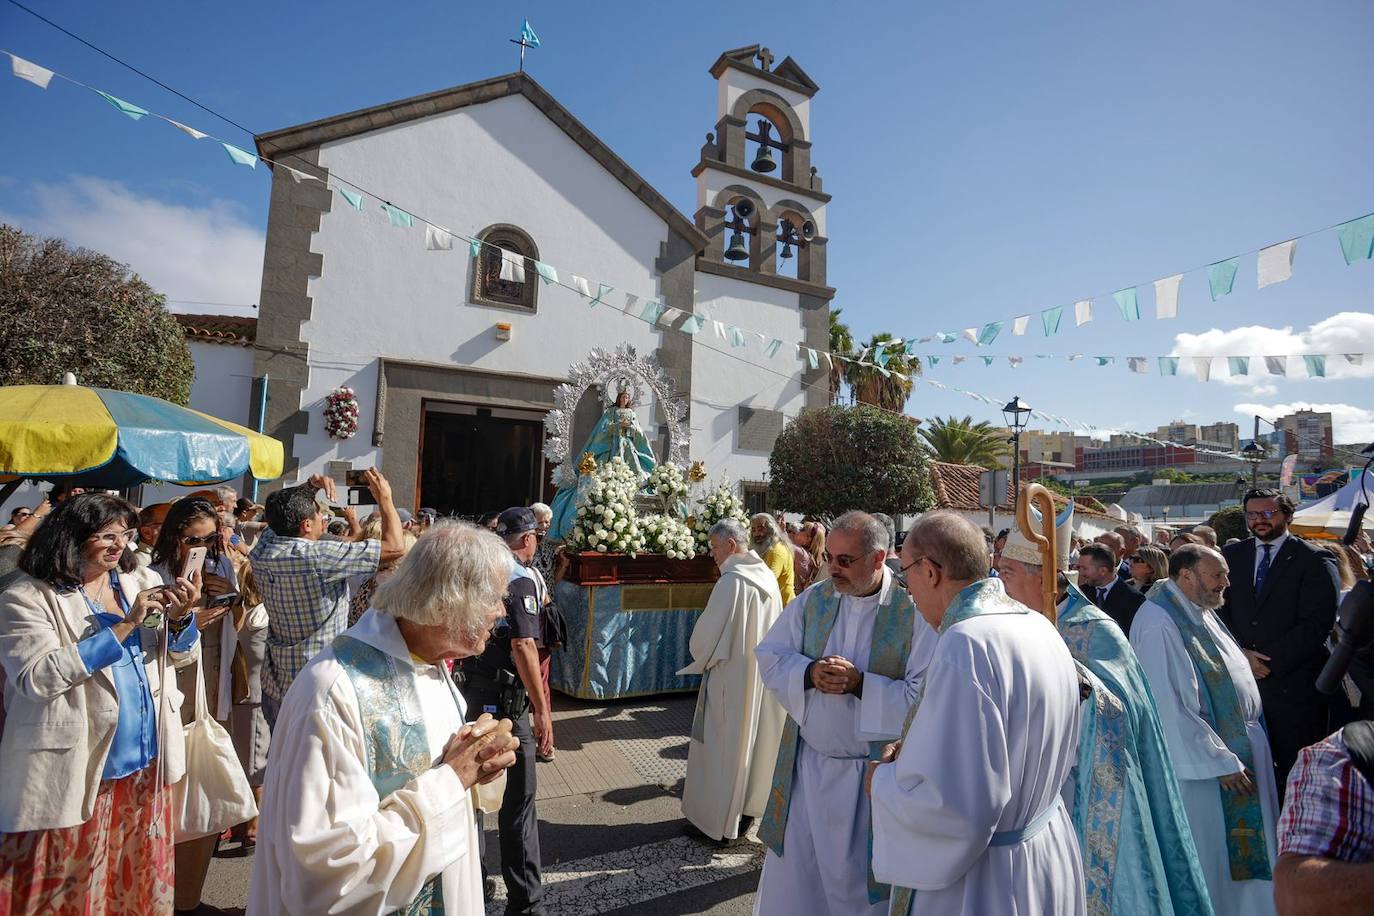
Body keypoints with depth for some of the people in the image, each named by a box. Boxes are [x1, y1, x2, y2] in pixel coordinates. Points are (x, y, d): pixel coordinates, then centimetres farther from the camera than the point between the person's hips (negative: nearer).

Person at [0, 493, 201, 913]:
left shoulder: (143, 582, 5)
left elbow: (176, 655, 6)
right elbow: (37, 677, -21)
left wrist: (180, 618, -15)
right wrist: (124, 626, -24)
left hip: (146, 762, 5)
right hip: (74, 769, -5)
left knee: (142, 874, 18)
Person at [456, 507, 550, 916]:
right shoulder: (520, 580, -16)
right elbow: (523, 648, -23)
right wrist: (543, 711, -20)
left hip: (470, 691, 8)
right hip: (504, 698, -8)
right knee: (518, 798, 0)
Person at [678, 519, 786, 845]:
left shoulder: (731, 582, -23)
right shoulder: (769, 578, 1)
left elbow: (706, 635, -19)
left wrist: (698, 659, 2)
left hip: (731, 677, -8)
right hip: (763, 675, 8)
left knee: (722, 747, 7)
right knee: (753, 739, 19)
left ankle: (717, 821, 19)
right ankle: (747, 808, 33)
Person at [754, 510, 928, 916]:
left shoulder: (913, 611, -15)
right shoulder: (814, 599, -3)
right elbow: (769, 656, -1)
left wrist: (860, 683, -26)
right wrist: (809, 672, -19)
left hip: (871, 774, -3)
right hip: (805, 765, 4)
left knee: (858, 881, 16)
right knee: (792, 877, 18)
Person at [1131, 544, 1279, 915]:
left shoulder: (1200, 612, 5)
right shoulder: (1159, 624, -25)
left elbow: (1221, 672, 15)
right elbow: (1170, 706, -26)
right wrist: (1220, 762, -19)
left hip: (1238, 743, 9)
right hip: (1199, 762, -9)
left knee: (1240, 851, 20)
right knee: (1209, 858, 6)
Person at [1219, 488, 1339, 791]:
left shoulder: (1314, 560, -2)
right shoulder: (1232, 555, 10)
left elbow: (1316, 623, -10)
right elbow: (1219, 609, 6)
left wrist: (1270, 661, -14)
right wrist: (1240, 652, -9)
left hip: (1292, 682, -3)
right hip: (1240, 679, 3)